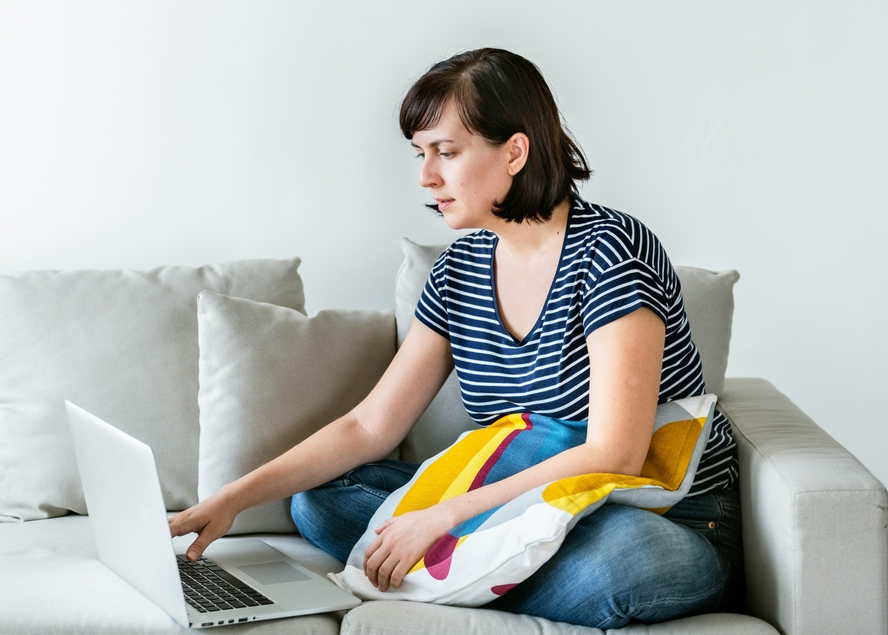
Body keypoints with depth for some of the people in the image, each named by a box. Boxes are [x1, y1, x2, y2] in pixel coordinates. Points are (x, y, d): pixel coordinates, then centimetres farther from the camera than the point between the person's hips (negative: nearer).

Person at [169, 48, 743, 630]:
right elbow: (371, 426, 6)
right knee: (319, 496, -3)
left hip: (674, 523, -6)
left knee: (623, 555, -42)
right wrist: (236, 497, -5)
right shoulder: (461, 270, 5)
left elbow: (614, 458, -26)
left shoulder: (609, 249, -18)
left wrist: (442, 518, -27)